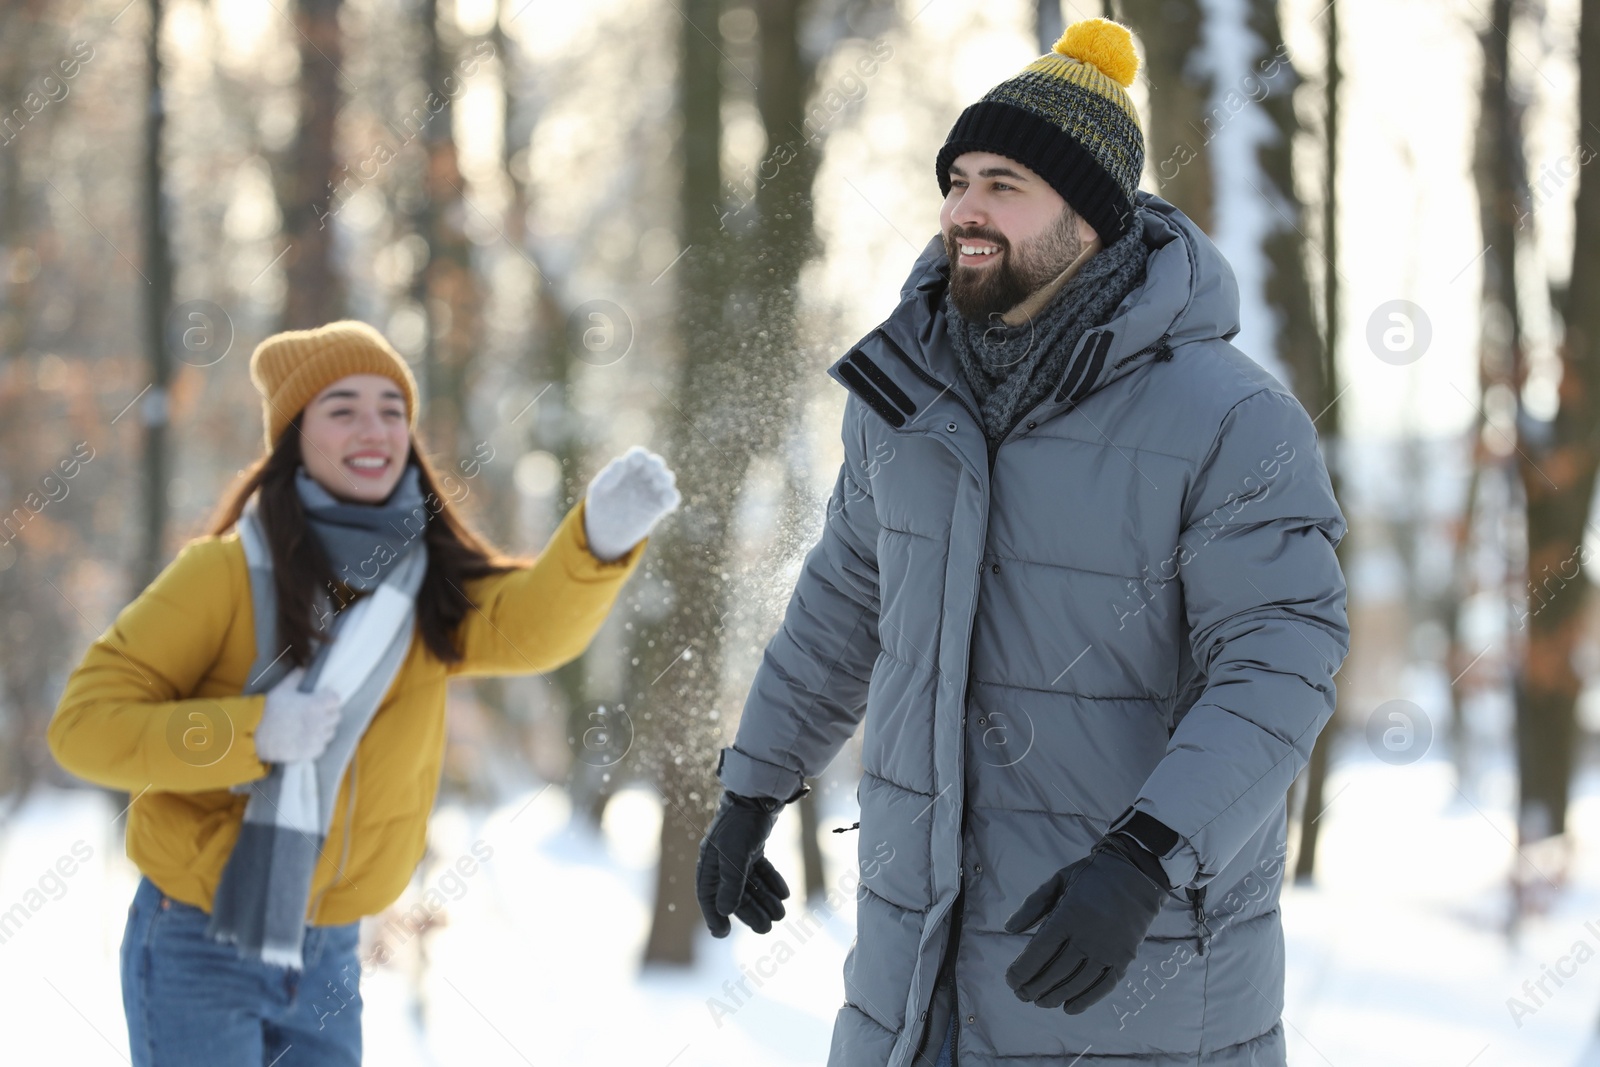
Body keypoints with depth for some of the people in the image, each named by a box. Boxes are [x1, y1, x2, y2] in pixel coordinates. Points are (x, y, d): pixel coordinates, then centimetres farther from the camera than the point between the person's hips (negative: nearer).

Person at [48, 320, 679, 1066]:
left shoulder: (427, 584, 2)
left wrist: (603, 535, -40)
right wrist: (250, 733, -27)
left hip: (326, 955, 5)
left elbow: (529, 622, -20)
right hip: (200, 950, -5)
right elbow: (85, 723, -14)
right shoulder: (228, 572, -12)